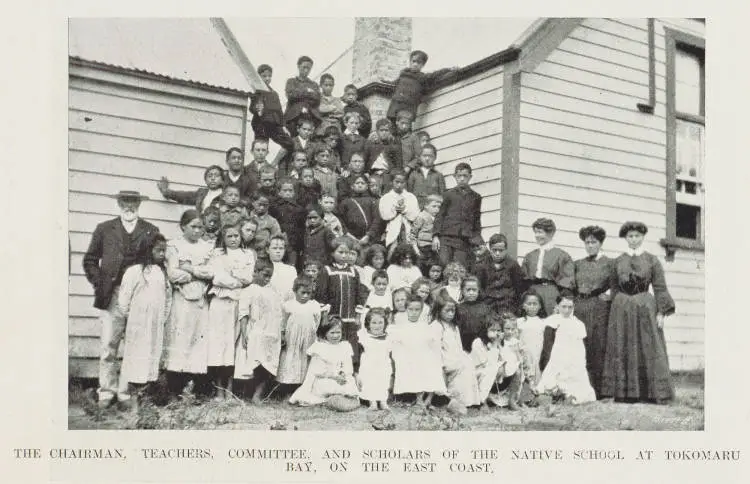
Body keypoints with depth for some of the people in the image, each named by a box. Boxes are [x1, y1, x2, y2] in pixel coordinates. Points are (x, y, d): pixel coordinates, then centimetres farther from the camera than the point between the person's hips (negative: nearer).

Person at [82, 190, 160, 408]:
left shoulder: (151, 231, 8)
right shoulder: (104, 229, 10)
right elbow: (90, 260, 14)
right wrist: (99, 283, 3)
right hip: (112, 296, 0)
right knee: (108, 345, -1)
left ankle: (127, 391, 10)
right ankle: (106, 391, 8)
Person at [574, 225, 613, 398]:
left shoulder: (609, 263, 6)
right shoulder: (578, 264, 16)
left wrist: (609, 294, -14)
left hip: (600, 307, -3)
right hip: (580, 307, 3)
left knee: (598, 348, -6)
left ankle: (599, 390, -1)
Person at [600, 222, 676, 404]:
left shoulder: (652, 260, 4)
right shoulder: (618, 261, 10)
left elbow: (660, 288, 0)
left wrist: (661, 312, -7)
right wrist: (618, 306, 5)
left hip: (645, 308, -2)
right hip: (622, 309, 2)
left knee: (648, 350, -4)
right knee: (622, 351, 1)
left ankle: (651, 392, 0)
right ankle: (624, 392, 6)